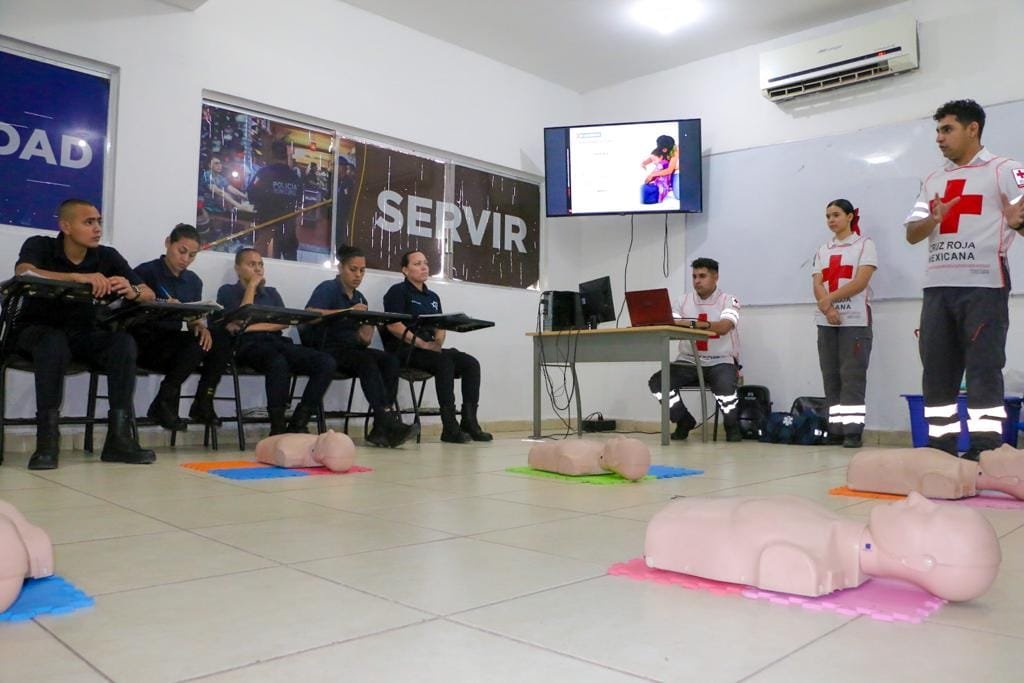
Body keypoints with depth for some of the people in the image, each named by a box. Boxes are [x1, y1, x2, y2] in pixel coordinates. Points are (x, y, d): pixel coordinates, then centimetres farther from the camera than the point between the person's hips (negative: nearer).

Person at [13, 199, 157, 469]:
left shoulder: (108, 256, -1)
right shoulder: (39, 246, -6)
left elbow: (149, 293, -8)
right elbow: (23, 273, -30)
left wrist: (132, 291, -33)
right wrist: (79, 278, -42)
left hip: (83, 334, 3)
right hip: (38, 330, -3)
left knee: (124, 343, -27)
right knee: (55, 342, -37)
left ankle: (118, 437, -28)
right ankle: (47, 439, -32)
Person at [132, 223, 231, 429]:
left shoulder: (193, 281, 15)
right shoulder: (145, 272, -2)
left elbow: (196, 318, 9)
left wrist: (201, 327, -16)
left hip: (177, 344, 5)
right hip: (147, 343, -5)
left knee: (222, 337, -21)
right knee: (196, 343, -32)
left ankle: (203, 404, -16)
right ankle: (164, 404, -19)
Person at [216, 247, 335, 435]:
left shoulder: (271, 292, 28)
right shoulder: (228, 291, 16)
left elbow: (285, 322, 10)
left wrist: (256, 326, -5)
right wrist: (252, 286, 5)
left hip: (278, 342, 5)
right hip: (249, 345, -5)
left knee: (327, 363, -23)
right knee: (279, 363, -41)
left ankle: (297, 425, -23)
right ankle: (278, 429, -31)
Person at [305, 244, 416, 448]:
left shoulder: (360, 298, 17)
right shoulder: (327, 289, 0)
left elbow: (365, 339, 12)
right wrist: (348, 312, -27)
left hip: (352, 349, 6)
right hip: (327, 350, -6)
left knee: (390, 360, -21)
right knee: (367, 361, -33)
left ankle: (381, 428, -28)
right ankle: (387, 420, -37)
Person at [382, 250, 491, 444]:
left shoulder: (433, 297, 23)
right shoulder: (398, 292, 1)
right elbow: (393, 326, -12)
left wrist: (438, 343, -4)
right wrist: (423, 344, -17)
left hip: (430, 350, 7)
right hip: (404, 351, -7)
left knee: (471, 363, -14)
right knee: (445, 362, -33)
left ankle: (469, 422, -18)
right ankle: (449, 428, -32)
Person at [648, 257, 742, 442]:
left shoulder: (728, 301, -3)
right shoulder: (684, 301, 10)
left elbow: (723, 327, -23)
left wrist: (692, 323, -39)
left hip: (721, 362, -3)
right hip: (689, 362, 4)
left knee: (725, 387, -35)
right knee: (657, 382, -20)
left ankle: (732, 426, 0)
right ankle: (684, 421, 6)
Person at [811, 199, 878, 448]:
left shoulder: (864, 245, 5)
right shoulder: (823, 250, 17)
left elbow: (861, 282, -9)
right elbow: (817, 285, 4)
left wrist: (830, 298, -17)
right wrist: (828, 309, -14)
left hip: (855, 321, -4)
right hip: (827, 322, 5)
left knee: (852, 376, -8)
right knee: (831, 377, 2)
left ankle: (853, 431, -8)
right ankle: (835, 429, 6)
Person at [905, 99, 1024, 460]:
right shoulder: (933, 181, 19)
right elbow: (912, 234, 14)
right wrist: (934, 218, -7)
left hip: (983, 285, -5)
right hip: (938, 287, 5)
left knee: (984, 369, -7)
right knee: (936, 371, 5)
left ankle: (985, 455, -4)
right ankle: (940, 449, 13)